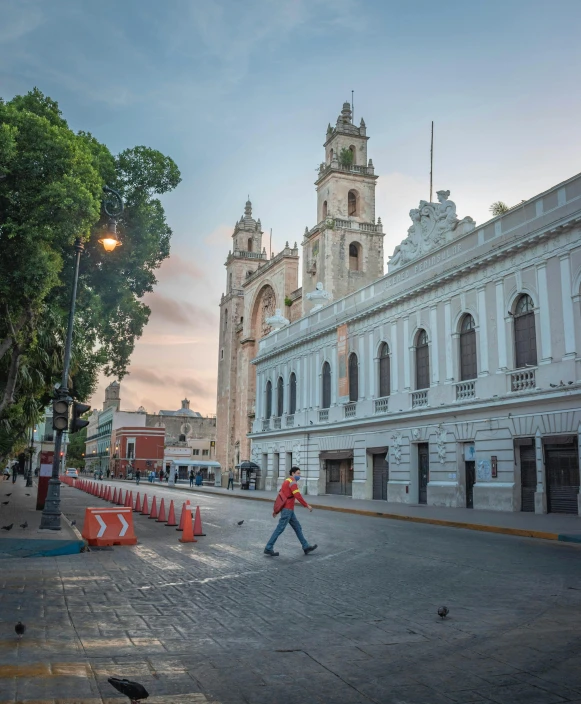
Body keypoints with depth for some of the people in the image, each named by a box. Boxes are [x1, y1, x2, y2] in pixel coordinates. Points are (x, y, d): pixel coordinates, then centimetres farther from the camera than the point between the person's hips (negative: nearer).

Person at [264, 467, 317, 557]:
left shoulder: (287, 481, 17)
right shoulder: (293, 482, -13)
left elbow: (280, 495, 19)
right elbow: (298, 496, -22)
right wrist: (307, 505, -14)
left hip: (287, 509, 10)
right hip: (287, 509, -10)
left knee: (297, 528, 12)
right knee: (280, 529, -6)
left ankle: (306, 547, 16)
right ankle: (268, 548, -2)